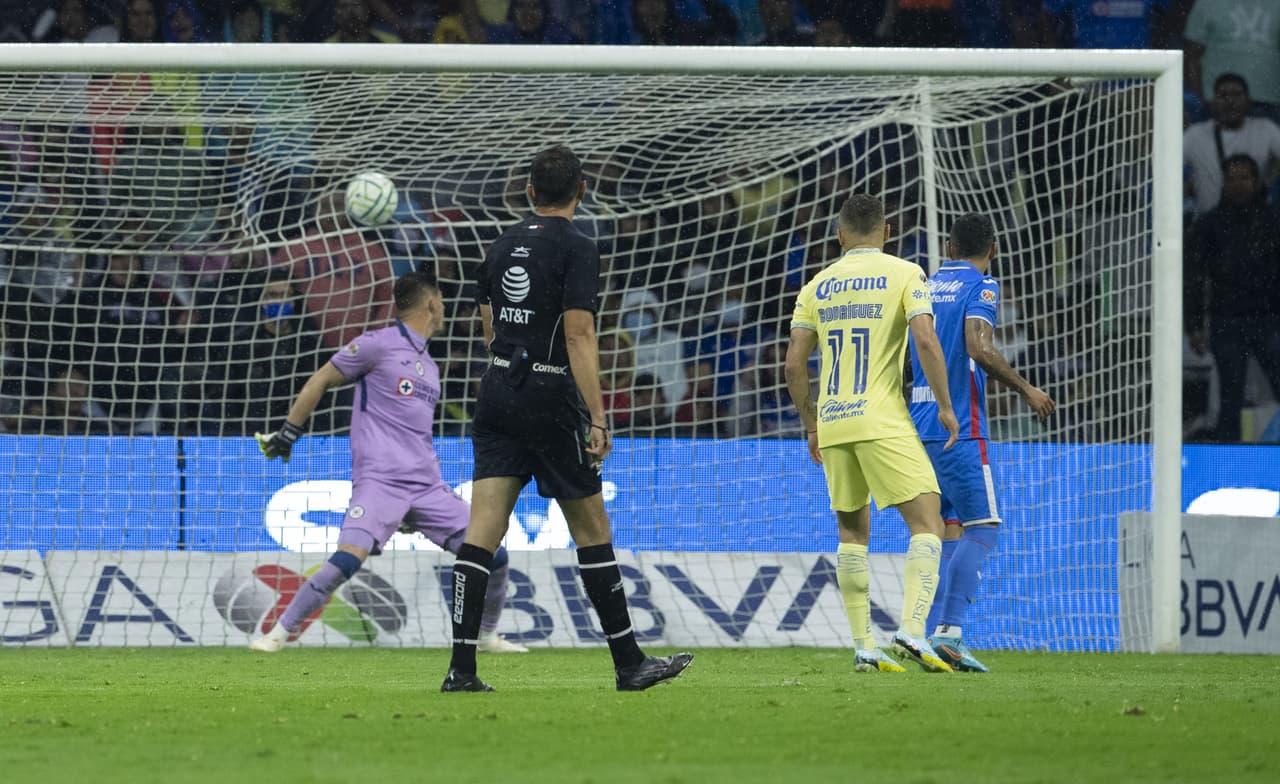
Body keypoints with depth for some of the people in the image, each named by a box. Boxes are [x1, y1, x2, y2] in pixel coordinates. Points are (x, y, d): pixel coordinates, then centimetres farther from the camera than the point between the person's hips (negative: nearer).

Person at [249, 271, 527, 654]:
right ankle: (278, 633, -15)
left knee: (493, 556, 1)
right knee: (347, 560, -26)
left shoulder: (429, 366, 21)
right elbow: (320, 382, 3)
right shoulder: (379, 345, -1)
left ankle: (487, 636, 22)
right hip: (379, 480, -7)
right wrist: (288, 432, -1)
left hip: (428, 486, 7)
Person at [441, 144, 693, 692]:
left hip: (497, 388, 6)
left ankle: (462, 668, -10)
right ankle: (629, 663, 10)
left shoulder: (503, 245, 12)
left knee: (482, 532, -2)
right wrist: (597, 420, -16)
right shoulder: (576, 249, -8)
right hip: (549, 396, -6)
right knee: (591, 529, 4)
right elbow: (579, 336, -15)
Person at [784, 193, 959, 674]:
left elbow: (794, 364, 9)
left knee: (852, 533, 15)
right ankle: (912, 631, -22)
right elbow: (926, 339, -13)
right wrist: (945, 406, -4)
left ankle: (864, 648, 10)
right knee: (926, 523, -3)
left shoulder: (817, 286, 12)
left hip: (833, 423, 5)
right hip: (882, 419, -5)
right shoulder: (904, 274, 0)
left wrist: (811, 426, 20)